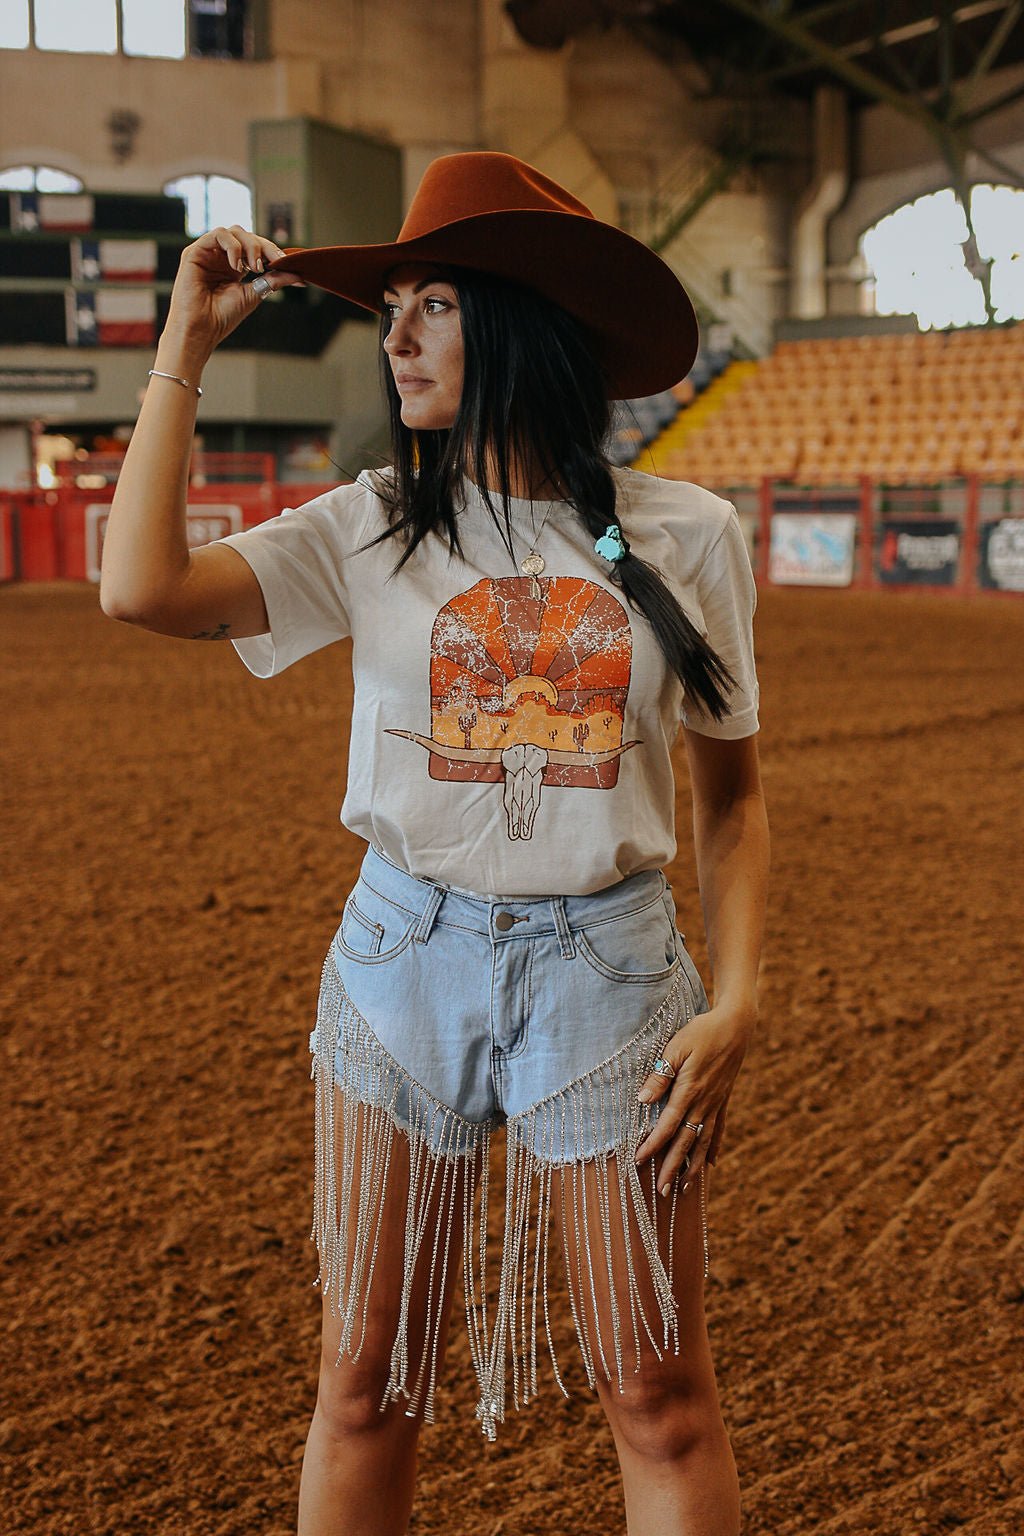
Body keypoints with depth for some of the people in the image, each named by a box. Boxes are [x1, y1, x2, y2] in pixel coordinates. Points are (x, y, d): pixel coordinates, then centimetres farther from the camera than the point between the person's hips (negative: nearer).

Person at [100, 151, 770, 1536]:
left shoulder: (686, 538, -1)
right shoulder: (371, 530, 0)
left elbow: (732, 795, 6)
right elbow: (145, 590, -16)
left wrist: (736, 1005, -5)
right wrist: (185, 346, -7)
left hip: (606, 967, -1)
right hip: (403, 957, 1)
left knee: (662, 1403, 7)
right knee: (368, 1392, 12)